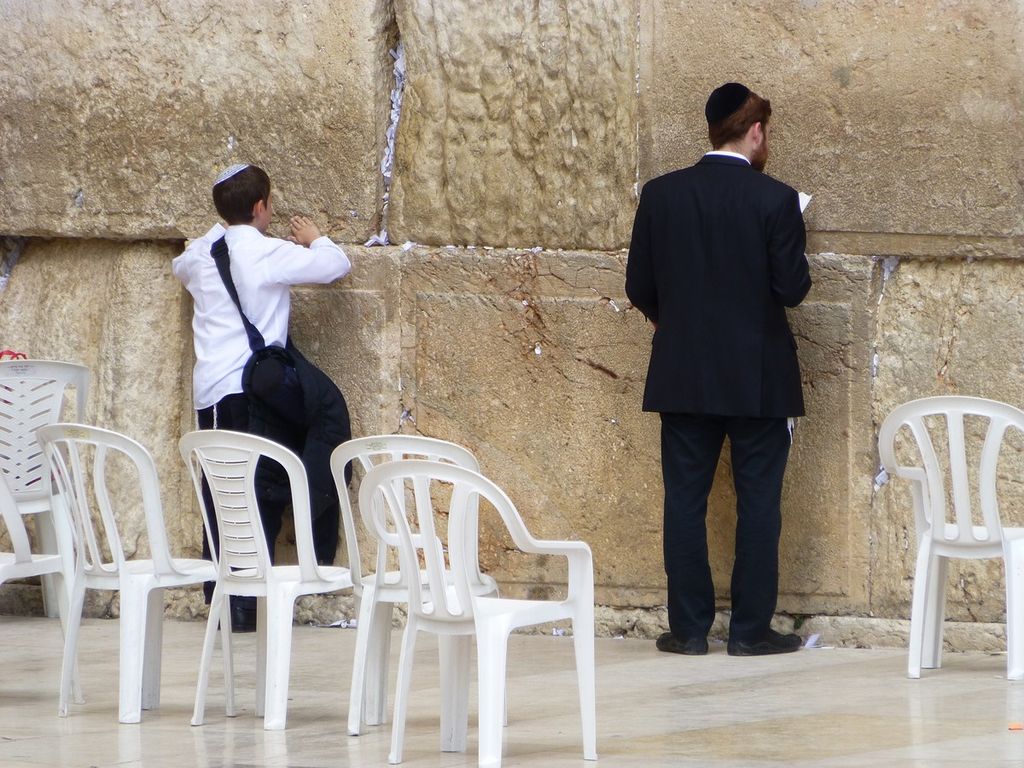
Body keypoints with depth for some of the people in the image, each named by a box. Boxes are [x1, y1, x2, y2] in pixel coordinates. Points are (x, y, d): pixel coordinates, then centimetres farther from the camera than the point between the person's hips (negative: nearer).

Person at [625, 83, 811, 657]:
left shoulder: (661, 195, -1)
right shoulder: (775, 200, -11)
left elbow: (640, 288, 2)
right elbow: (792, 288, -11)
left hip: (683, 374, 2)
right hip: (759, 379, -2)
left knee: (685, 501, 7)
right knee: (758, 502, 5)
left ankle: (689, 627, 8)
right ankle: (752, 628, 5)